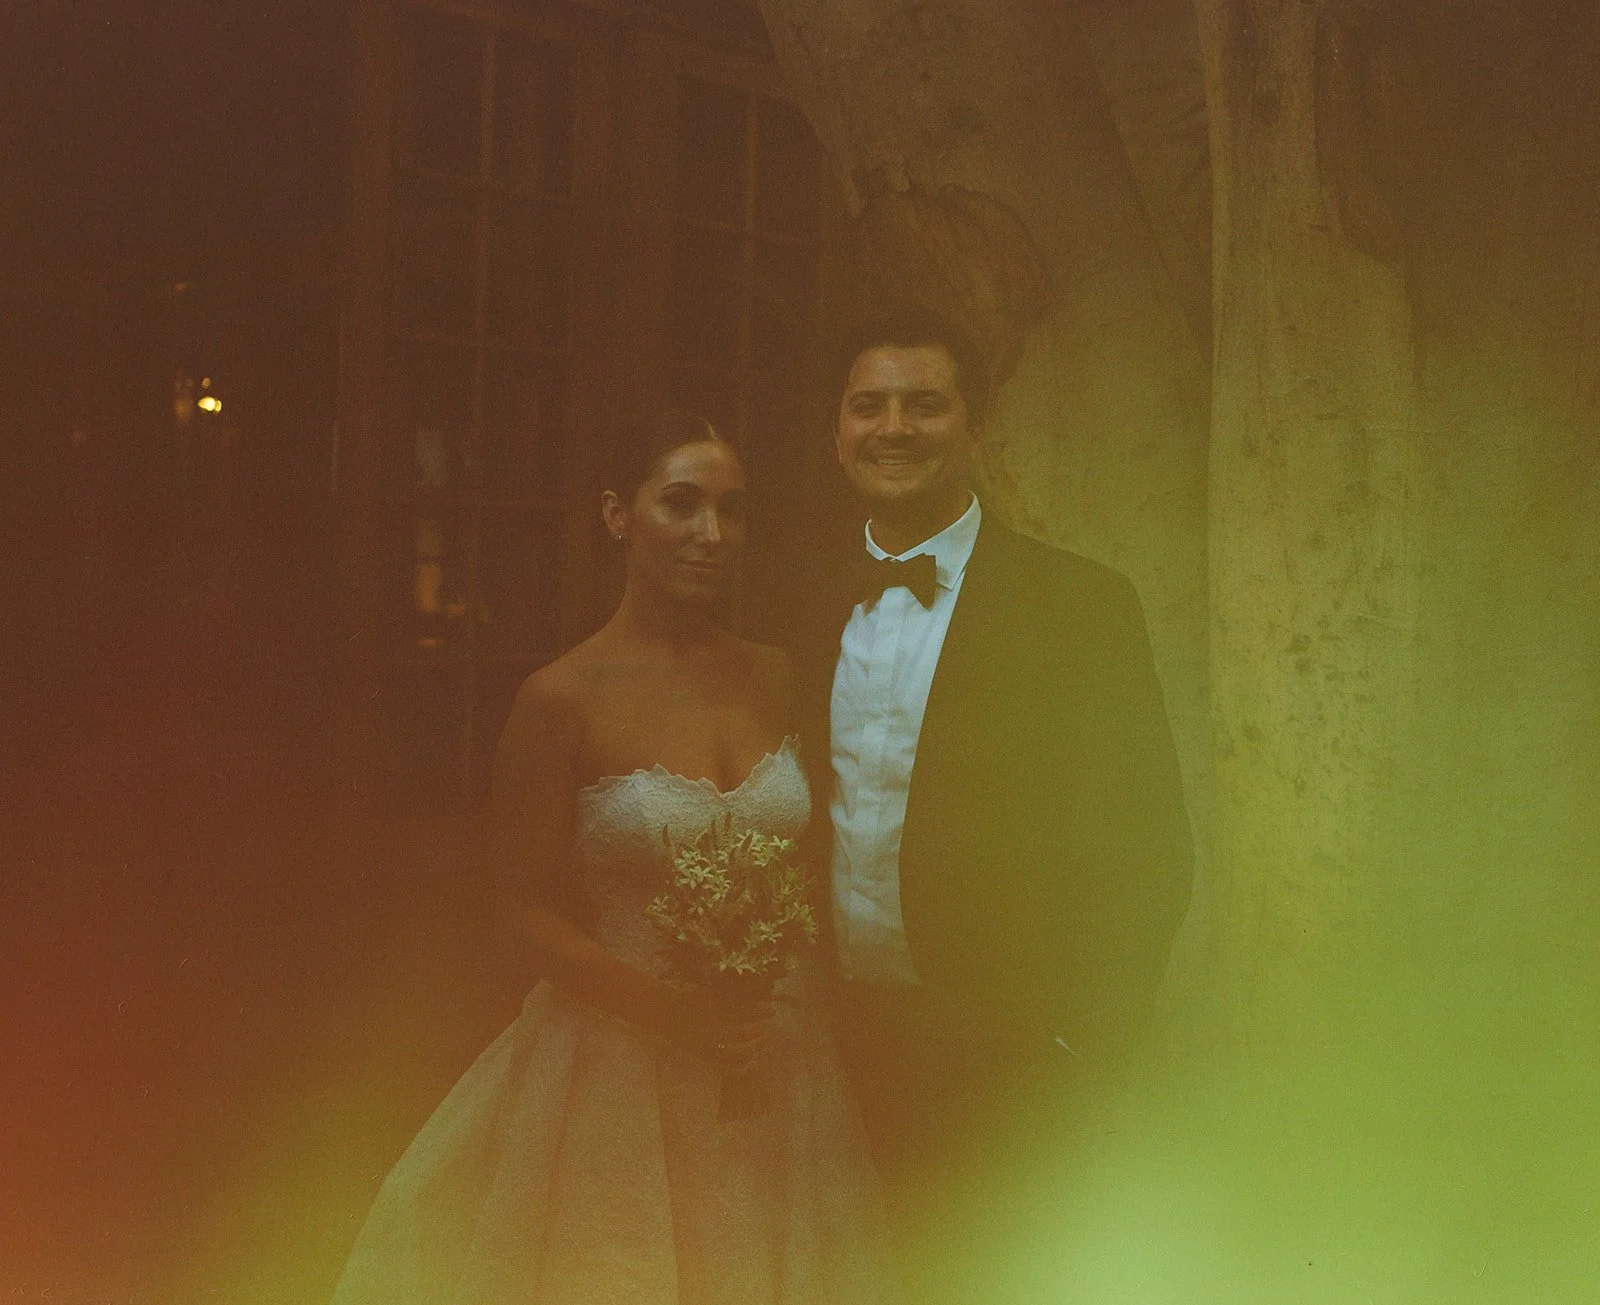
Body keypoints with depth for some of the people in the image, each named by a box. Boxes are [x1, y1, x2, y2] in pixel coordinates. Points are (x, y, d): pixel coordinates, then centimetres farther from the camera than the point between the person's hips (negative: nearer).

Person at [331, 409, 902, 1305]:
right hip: (624, 1061, -4)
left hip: (786, 1056, 4)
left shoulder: (776, 676, 2)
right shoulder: (564, 699, -11)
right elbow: (531, 910, -7)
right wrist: (665, 1008, -20)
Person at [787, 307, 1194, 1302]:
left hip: (991, 1062, -4)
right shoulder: (808, 607, 5)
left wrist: (1076, 1045, -12)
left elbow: (1148, 852, -9)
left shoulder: (1081, 607, -9)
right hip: (832, 1045, 4)